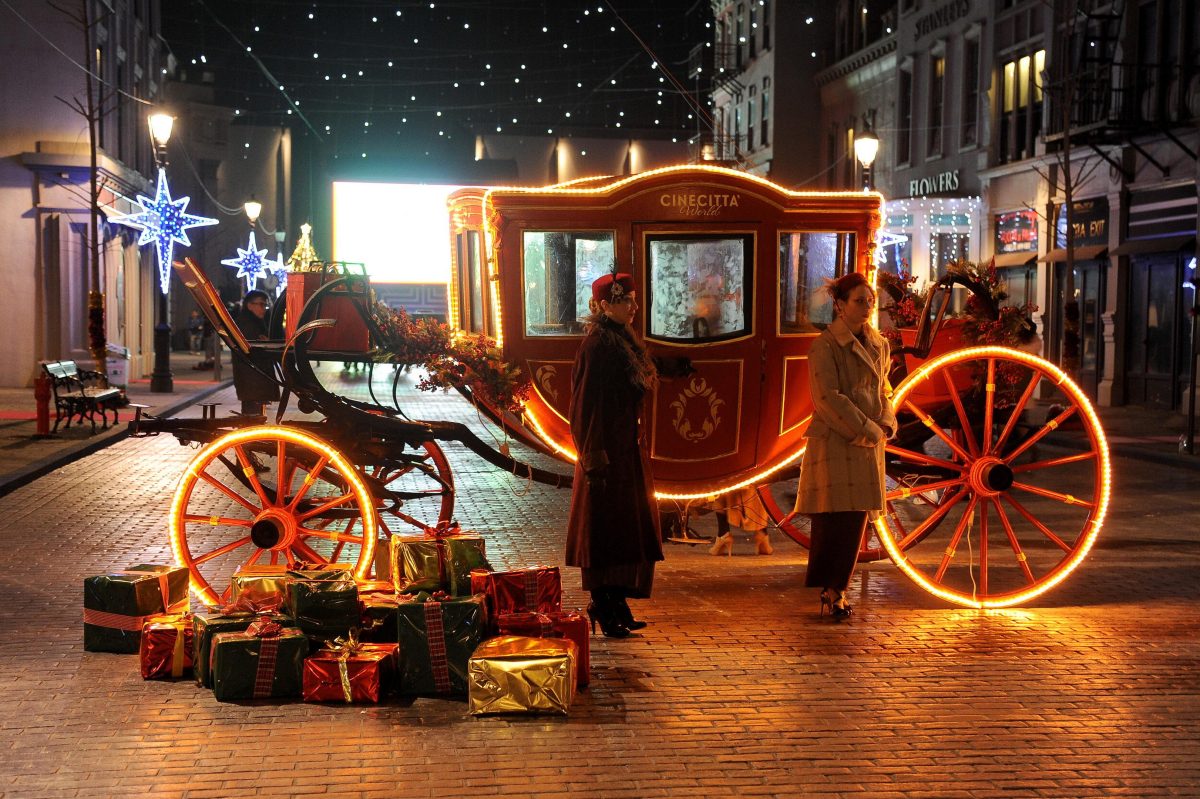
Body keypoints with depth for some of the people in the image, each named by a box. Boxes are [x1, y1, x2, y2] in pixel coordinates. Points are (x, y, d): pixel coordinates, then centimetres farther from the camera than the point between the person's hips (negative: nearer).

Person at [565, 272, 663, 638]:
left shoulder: (623, 341, 13)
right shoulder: (596, 345, -14)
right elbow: (586, 405, -18)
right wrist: (595, 459, -21)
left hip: (628, 450, 9)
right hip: (608, 451, -9)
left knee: (629, 529, 11)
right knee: (605, 528, -3)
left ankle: (617, 604, 18)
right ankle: (604, 609, 3)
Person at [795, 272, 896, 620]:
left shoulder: (879, 345, 14)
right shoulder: (825, 346, -9)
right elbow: (827, 398, -16)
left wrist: (886, 425, 2)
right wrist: (868, 431, -15)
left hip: (868, 447, 7)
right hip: (834, 444, -7)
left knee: (856, 521, 8)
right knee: (836, 520, -8)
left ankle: (836, 590, 18)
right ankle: (831, 592, 1)